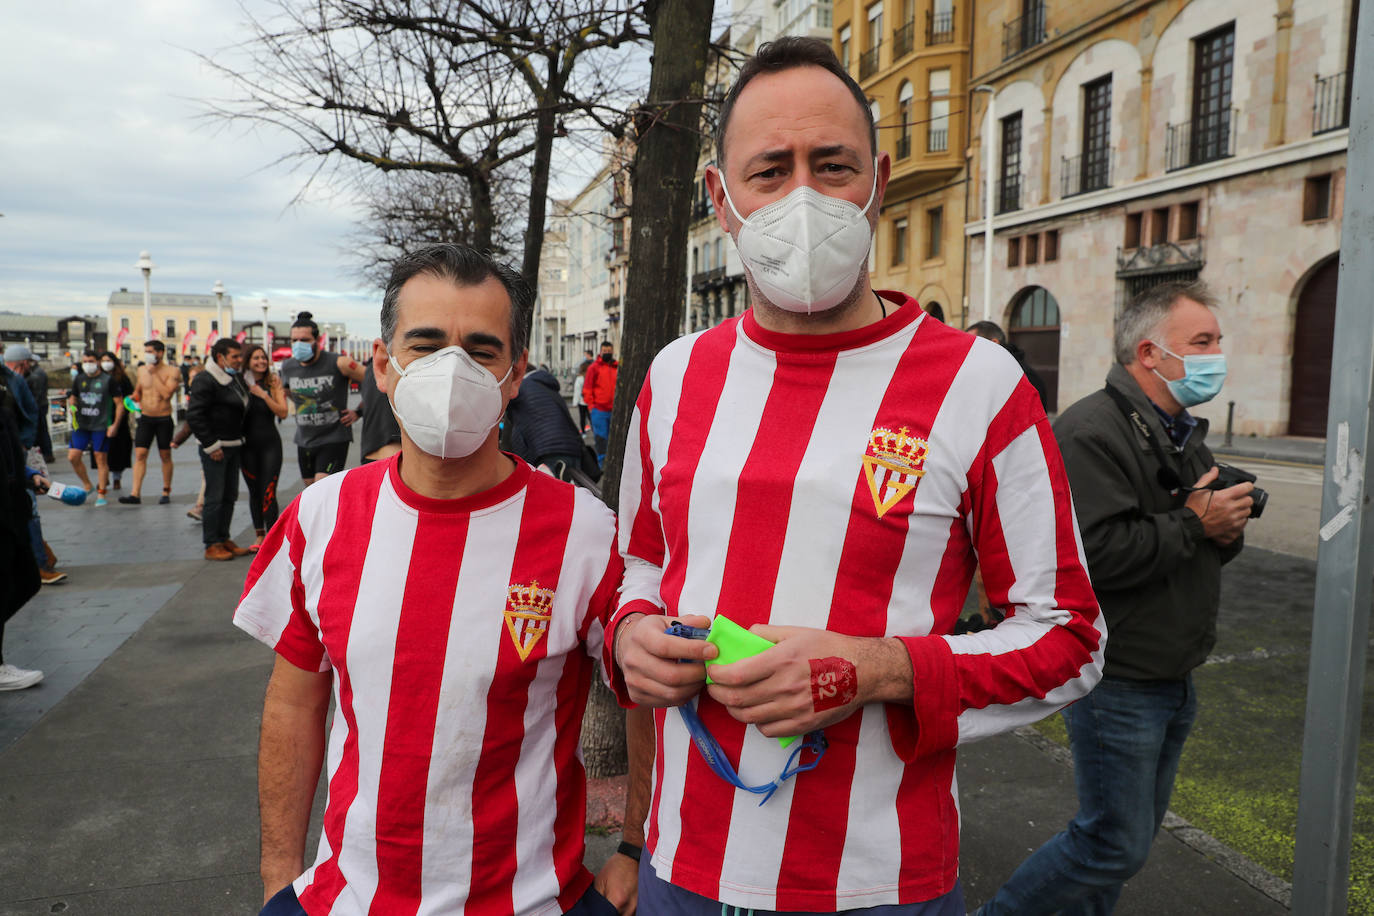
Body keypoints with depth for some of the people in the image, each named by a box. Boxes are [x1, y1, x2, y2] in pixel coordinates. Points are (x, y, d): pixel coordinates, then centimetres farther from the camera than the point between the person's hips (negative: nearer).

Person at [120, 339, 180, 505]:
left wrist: (154, 374, -19)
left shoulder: (172, 371, -8)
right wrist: (135, 399, 5)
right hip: (145, 418, 4)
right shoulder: (141, 370, 7)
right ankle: (135, 494, -7)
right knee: (139, 455, -5)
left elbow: (167, 394, -23)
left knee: (165, 456, 7)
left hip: (164, 419, -3)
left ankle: (166, 492, 19)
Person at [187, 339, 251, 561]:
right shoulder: (205, 381, -13)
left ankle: (224, 539, 22)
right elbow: (194, 416, -17)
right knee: (215, 497, -4)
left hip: (233, 446, 9)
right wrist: (211, 445, -18)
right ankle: (211, 545, 3)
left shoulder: (236, 379, 14)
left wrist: (240, 438, 15)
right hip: (215, 447, -9)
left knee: (230, 495, 12)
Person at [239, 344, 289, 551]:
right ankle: (259, 536, 21)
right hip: (247, 445, 2)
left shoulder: (273, 382, 0)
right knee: (254, 492, 10)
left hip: (270, 443, -2)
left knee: (268, 493, -9)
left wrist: (264, 395, -17)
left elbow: (283, 412, -7)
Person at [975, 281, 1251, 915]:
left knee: (1136, 833, 19)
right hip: (1116, 680, -9)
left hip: (1173, 681, 10)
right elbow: (1094, 553, -31)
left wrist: (1227, 530, -4)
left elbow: (1204, 546, 19)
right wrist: (1193, 524, -20)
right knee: (1115, 846, -2)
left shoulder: (1185, 435, 13)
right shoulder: (1092, 430, -19)